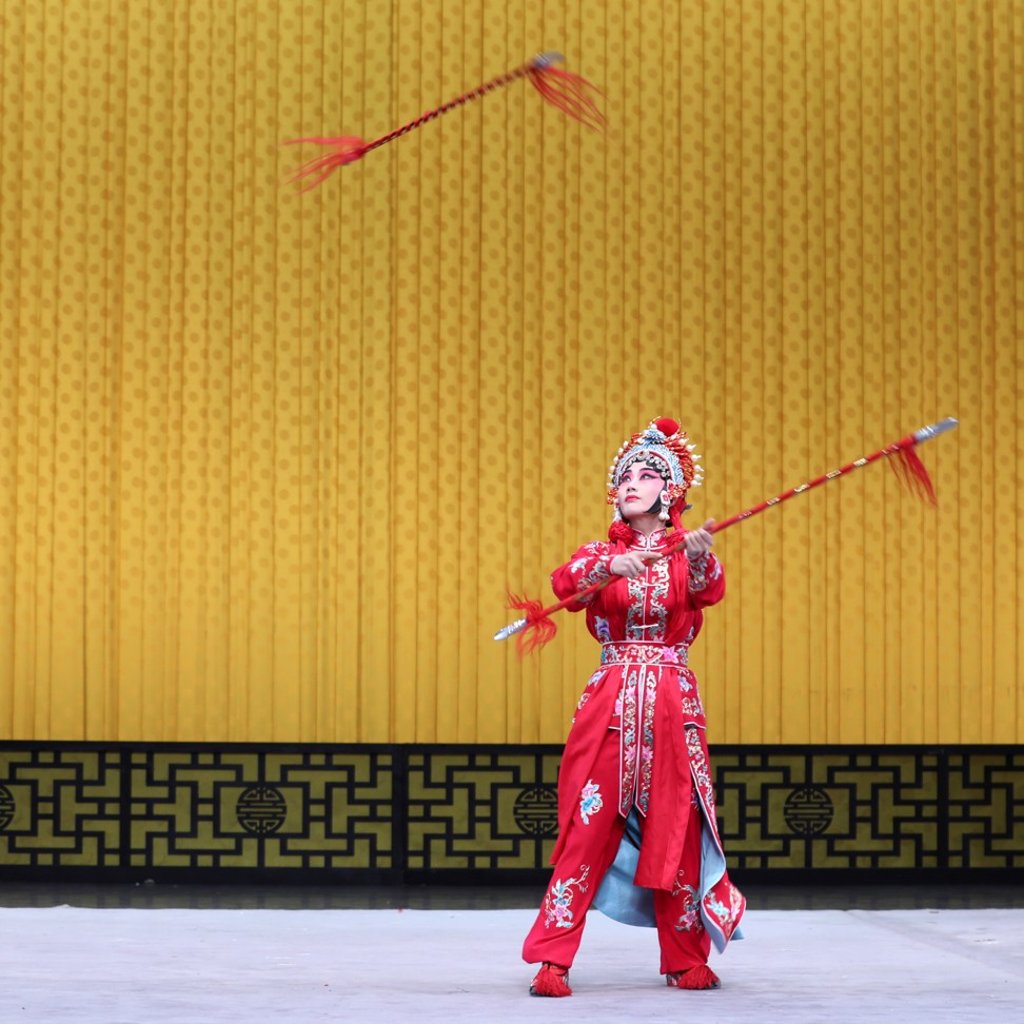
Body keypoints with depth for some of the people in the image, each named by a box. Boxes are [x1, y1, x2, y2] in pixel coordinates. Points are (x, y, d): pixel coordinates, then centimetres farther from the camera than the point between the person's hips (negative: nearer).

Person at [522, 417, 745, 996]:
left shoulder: (691, 553, 6)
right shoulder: (602, 554, 8)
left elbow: (710, 591, -17)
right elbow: (563, 584, -13)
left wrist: (699, 559, -40)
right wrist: (605, 569, -34)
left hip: (673, 701, 0)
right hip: (611, 700, 0)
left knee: (675, 828, 3)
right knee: (589, 825, -6)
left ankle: (685, 960, 13)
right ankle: (553, 959, -7)